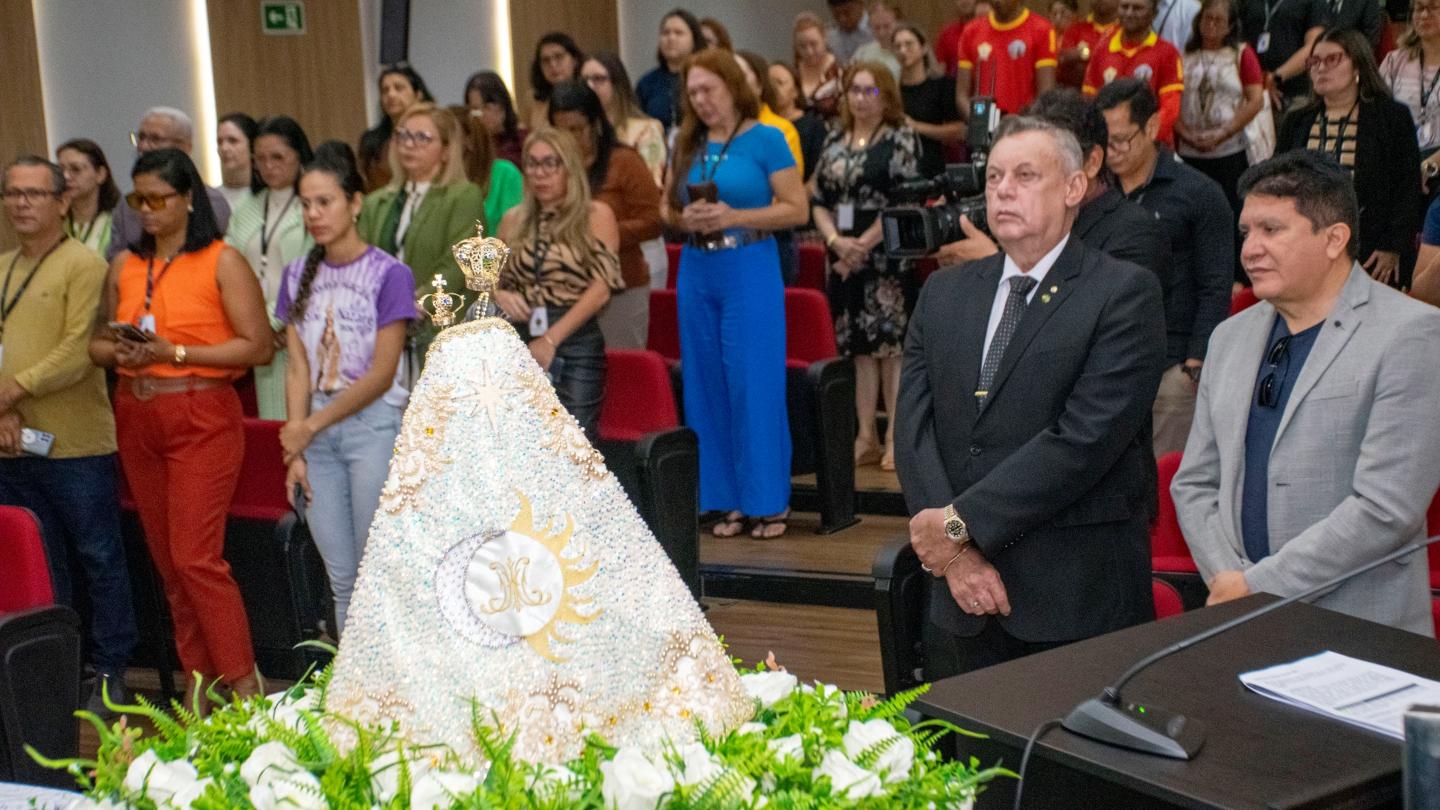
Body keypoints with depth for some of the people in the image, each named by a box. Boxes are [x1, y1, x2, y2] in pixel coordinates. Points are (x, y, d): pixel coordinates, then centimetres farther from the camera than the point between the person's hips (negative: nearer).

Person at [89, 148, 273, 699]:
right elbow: (98, 343, 17)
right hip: (137, 421, 6)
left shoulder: (221, 262, -4)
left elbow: (259, 346, -10)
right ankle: (198, 680, 18)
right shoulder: (124, 266, 12)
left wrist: (176, 353, -16)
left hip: (202, 420, -6)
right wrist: (120, 353, -6)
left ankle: (244, 687, -1)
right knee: (167, 559, 9)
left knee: (196, 557, -11)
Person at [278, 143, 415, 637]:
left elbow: (381, 374, -8)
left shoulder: (387, 274, -5)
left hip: (373, 424, -5)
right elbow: (299, 369, 7)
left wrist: (310, 426, -7)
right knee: (341, 577, 8)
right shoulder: (299, 276, 11)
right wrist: (295, 451, -1)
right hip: (317, 434, 5)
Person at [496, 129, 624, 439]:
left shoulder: (595, 215, 2)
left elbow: (601, 289, -7)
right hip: (519, 343, 4)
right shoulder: (514, 220, 15)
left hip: (576, 343, -4)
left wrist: (551, 339, -13)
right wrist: (501, 295, -3)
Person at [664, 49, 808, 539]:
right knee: (707, 388, 7)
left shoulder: (766, 140, -4)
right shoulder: (687, 145, 11)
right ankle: (726, 499, 16)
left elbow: (797, 209, -8)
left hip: (751, 272, -5)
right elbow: (667, 207, 17)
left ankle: (768, 501, 6)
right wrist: (684, 218, -6)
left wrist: (733, 217, -18)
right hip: (697, 273, 5)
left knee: (755, 386, -5)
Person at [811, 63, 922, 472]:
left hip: (888, 259, -5)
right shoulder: (834, 142, 14)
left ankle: (896, 438, -1)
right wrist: (836, 241, -7)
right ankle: (866, 438, 12)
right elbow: (818, 201, 11)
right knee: (859, 349, 8)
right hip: (844, 261, 5)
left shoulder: (902, 139, -2)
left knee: (892, 346, -5)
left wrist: (863, 245, -13)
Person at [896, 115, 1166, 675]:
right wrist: (957, 552, -11)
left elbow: (1086, 436, -15)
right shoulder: (944, 294, 11)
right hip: (961, 595, 4)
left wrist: (960, 523, -15)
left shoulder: (1124, 293, -5)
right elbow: (914, 427, 2)